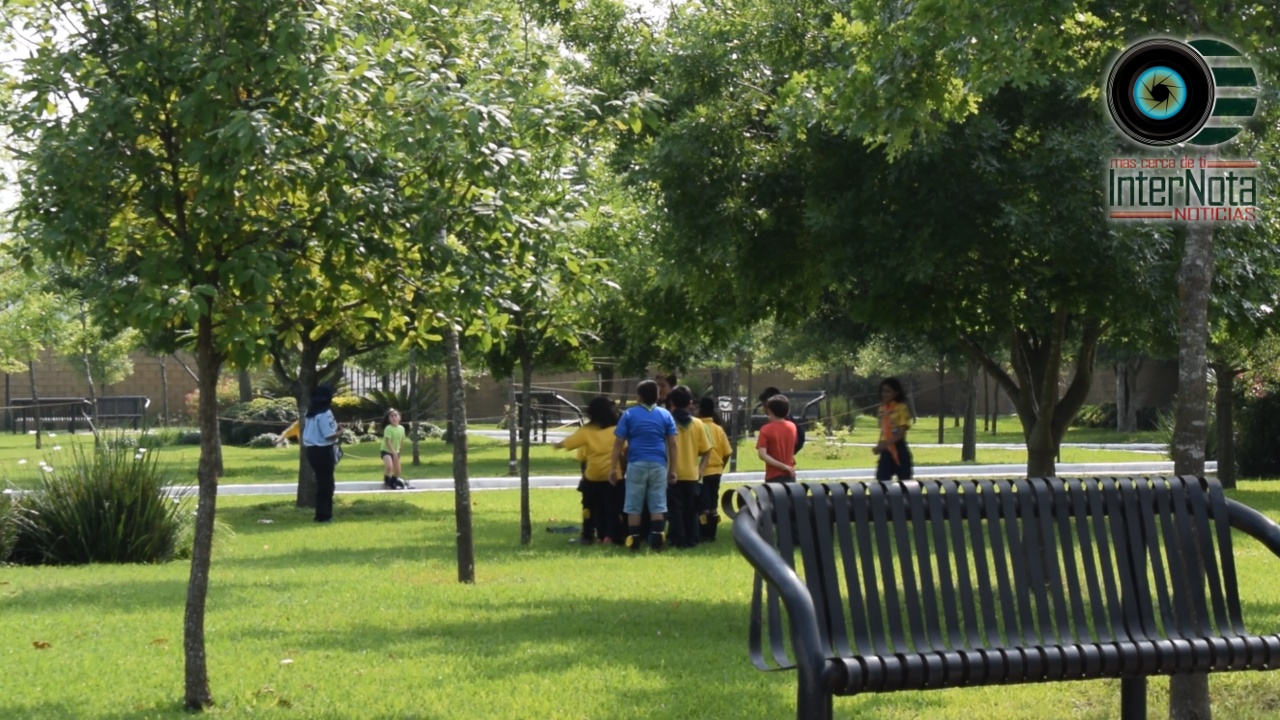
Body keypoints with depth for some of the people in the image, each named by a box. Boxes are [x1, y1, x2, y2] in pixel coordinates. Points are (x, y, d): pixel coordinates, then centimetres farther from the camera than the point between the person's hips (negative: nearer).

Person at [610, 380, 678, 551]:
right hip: (658, 465, 1)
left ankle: (634, 541, 3)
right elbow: (672, 444, 5)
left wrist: (613, 467, 2)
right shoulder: (665, 415, 8)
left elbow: (618, 443, 0)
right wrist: (672, 469, 9)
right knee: (658, 505, 3)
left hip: (636, 464, -1)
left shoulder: (629, 414, 4)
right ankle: (657, 540, -4)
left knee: (633, 506, 4)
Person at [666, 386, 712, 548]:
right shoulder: (697, 424, 1)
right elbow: (705, 450, 1)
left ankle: (678, 540, -2)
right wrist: (700, 469, 11)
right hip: (691, 474, 2)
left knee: (675, 509, 2)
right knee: (691, 509, 11)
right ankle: (691, 539, 9)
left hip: (672, 474, -2)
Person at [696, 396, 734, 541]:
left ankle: (703, 534, -2)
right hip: (716, 471, 5)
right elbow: (727, 452, 5)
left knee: (703, 504, -1)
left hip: (703, 471, -5)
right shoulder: (719, 429, 5)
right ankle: (711, 533, 15)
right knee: (713, 503, 12)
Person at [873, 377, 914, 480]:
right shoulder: (882, 408, 10)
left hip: (899, 450, -6)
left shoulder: (902, 408, -10)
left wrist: (883, 444, -26)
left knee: (905, 481, 4)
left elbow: (901, 433, -16)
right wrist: (879, 447, 3)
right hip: (886, 451, 6)